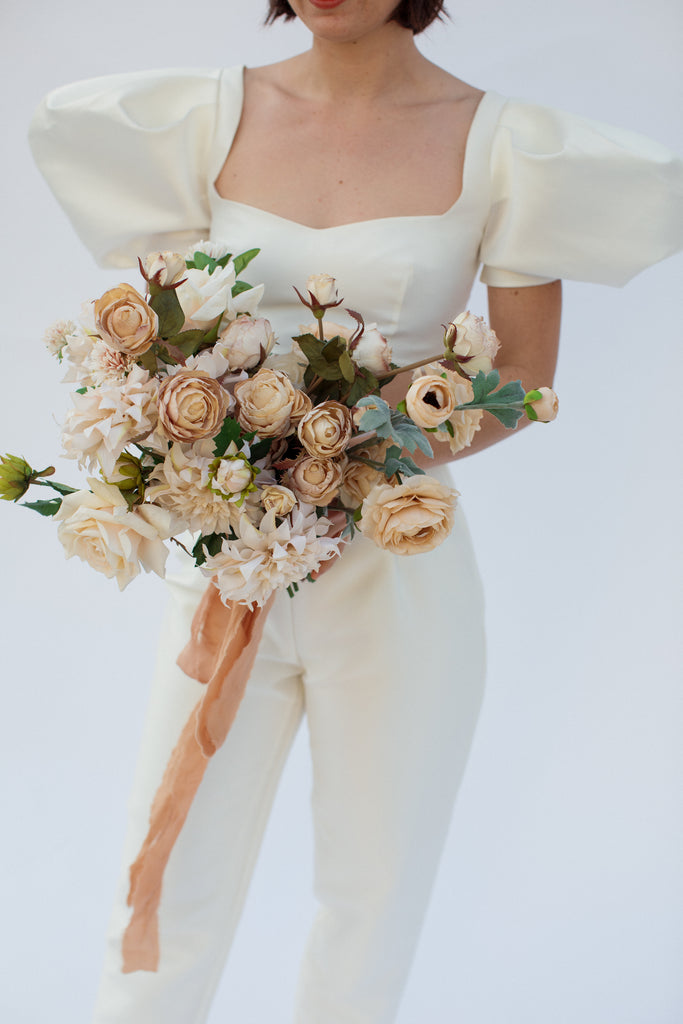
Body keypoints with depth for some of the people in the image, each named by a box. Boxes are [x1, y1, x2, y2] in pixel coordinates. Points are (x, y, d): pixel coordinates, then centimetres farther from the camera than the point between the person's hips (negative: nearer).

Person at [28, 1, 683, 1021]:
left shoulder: (497, 143, -4)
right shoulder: (214, 115, 4)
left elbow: (522, 379, 0)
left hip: (395, 566, -1)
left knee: (371, 903, 11)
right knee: (168, 898, 5)